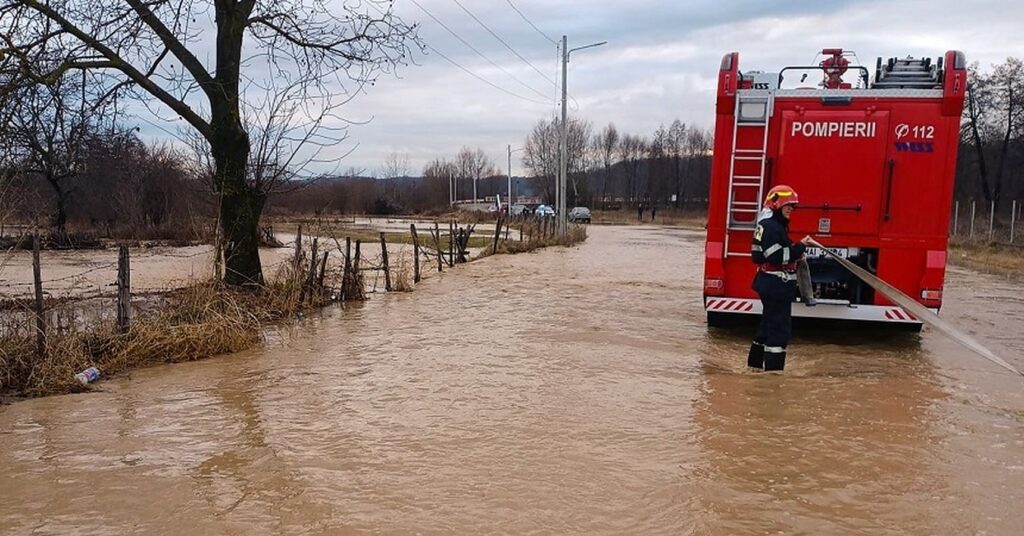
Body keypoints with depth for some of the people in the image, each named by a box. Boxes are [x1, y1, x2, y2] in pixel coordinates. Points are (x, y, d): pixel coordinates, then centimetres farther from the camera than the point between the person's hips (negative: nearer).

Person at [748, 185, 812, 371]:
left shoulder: (777, 225, 16)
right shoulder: (770, 226, -18)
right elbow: (776, 257, -25)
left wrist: (795, 251, 7)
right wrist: (799, 248, -19)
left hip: (773, 284, 11)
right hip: (776, 285, -11)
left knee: (769, 324, 19)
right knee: (780, 328, -7)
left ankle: (755, 364, 28)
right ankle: (773, 368, -3)